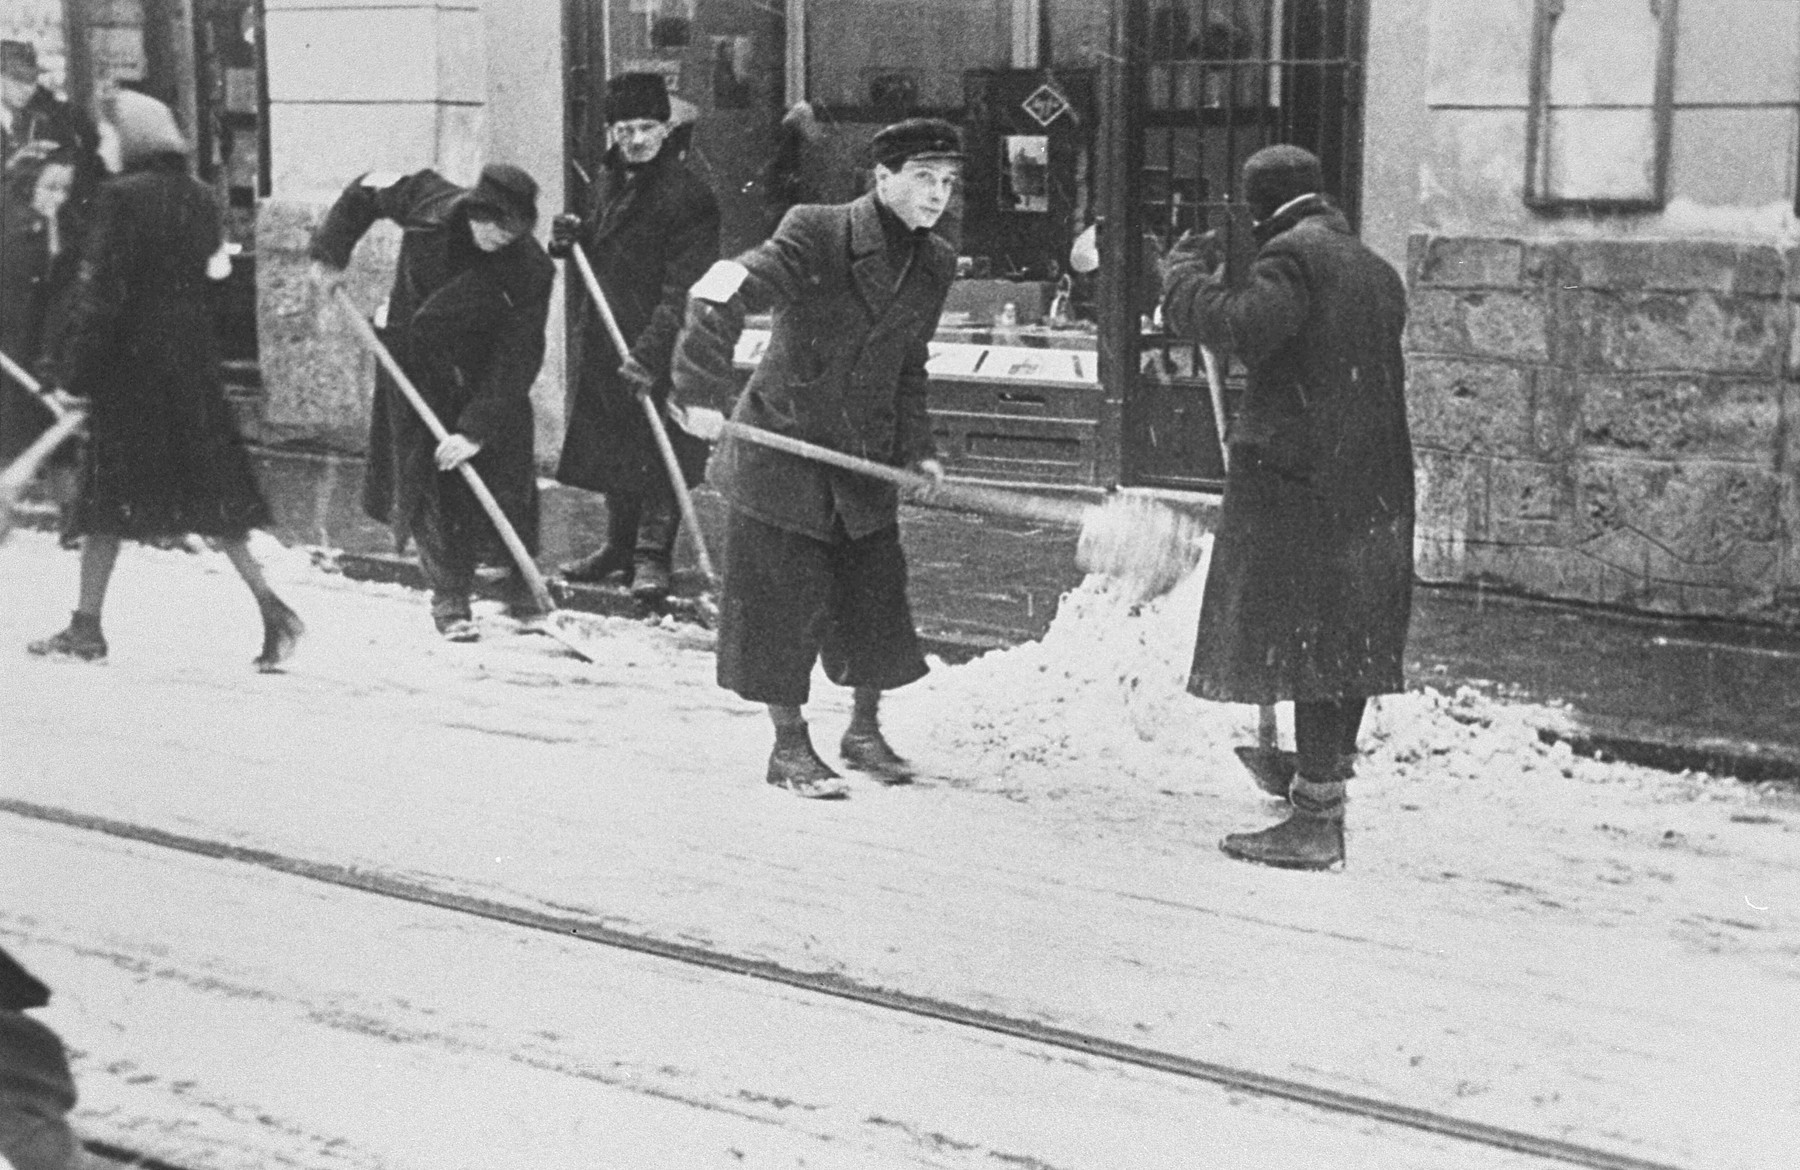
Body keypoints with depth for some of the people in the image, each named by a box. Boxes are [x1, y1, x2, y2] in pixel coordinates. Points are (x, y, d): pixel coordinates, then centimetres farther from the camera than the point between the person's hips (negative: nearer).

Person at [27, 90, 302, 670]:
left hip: (130, 361, -6)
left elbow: (100, 291, -14)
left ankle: (87, 627, 11)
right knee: (209, 492, 9)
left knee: (108, 494, 4)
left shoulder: (122, 196, -12)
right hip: (194, 359, 6)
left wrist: (76, 374, -11)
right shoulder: (200, 197, 7)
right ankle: (270, 607, 0)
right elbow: (214, 275, 10)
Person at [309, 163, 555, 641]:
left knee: (507, 472, -2)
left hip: (486, 381, -1)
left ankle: (522, 584, 19)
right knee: (430, 482, -3)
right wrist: (330, 254, -1)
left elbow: (516, 363, -25)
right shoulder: (430, 204, -20)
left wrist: (478, 429, -30)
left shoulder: (532, 272, -25)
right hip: (415, 367, 1)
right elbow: (366, 191, 1)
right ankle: (450, 598, 5)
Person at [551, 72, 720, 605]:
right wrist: (574, 237, 2)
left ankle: (652, 555, 6)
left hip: (662, 346, -8)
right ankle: (621, 544, 28)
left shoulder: (687, 196, -15)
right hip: (606, 338, 8)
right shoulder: (609, 178, 10)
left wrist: (650, 350, -28)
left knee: (659, 448, -3)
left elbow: (683, 291, -20)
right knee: (612, 444, 15)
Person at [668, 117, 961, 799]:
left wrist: (915, 447, 6)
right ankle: (789, 746, 16)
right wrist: (702, 392, -30)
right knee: (785, 597, 0)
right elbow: (719, 295, -24)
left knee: (876, 590, 9)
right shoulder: (816, 235, -17)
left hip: (864, 459, 6)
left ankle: (865, 730, 30)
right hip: (780, 444, -6)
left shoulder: (936, 264, 4)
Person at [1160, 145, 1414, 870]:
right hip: (1372, 489, 9)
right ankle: (1323, 796, 24)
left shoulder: (1293, 255, -9)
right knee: (1348, 645, 13)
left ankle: (1315, 823, -4)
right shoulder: (1376, 272, 19)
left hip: (1300, 482, -9)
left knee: (1309, 646, -6)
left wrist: (1186, 274, -10)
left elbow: (1247, 325, -27)